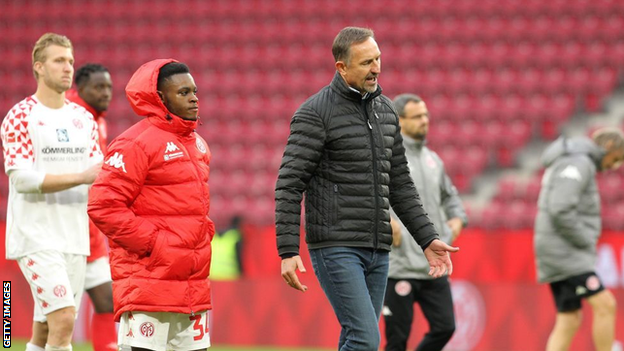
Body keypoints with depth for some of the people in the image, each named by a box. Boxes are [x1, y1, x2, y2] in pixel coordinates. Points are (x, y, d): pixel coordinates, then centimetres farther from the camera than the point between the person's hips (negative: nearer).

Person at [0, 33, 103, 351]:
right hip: (35, 236, -6)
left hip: (74, 238, 6)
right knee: (63, 318, -19)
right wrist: (80, 176, -22)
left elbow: (97, 171, 11)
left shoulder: (84, 119, 14)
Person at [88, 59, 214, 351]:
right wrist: (150, 242, -16)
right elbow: (103, 206, -16)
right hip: (146, 280, -8)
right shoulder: (136, 143, -10)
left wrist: (204, 233, 12)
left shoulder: (198, 144, 17)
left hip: (193, 281, 8)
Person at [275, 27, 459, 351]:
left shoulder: (385, 110, 13)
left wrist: (427, 239, 13)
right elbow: (289, 185, -11)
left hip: (377, 251, 7)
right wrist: (288, 252, -19)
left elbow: (399, 184, 19)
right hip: (336, 249, -7)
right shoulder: (315, 114, -8)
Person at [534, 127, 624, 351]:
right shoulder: (578, 163, -12)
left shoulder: (571, 163, 21)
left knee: (569, 321, 7)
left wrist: (586, 244, 13)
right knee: (605, 305, -14)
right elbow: (561, 211, -24)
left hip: (563, 256, 10)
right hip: (564, 253, -10)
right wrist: (587, 243, -14)